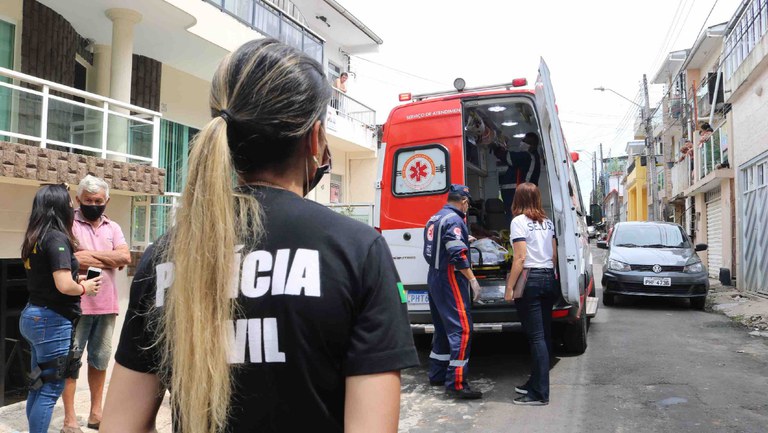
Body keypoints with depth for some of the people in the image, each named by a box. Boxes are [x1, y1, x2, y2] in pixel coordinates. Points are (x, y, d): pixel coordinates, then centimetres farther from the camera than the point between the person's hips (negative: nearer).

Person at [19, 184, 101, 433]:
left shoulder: (35, 238, 9)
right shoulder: (57, 238, -18)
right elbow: (64, 286, -27)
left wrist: (76, 279, 12)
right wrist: (84, 288, -8)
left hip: (33, 315, 9)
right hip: (52, 320, -9)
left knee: (39, 386, 19)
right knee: (51, 389, 0)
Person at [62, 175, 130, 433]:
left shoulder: (113, 228, 11)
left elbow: (125, 257, -3)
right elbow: (72, 260, -17)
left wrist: (91, 254, -10)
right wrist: (110, 259, -8)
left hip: (106, 305, 5)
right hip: (76, 305, -5)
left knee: (100, 359, 13)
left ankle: (96, 412, 26)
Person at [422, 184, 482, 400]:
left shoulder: (434, 219, 16)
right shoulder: (453, 220, -14)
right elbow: (457, 254, -23)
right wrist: (472, 279, -19)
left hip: (434, 278, 10)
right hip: (451, 280, -10)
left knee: (443, 329, 17)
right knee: (462, 329, -10)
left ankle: (437, 375, 24)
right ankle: (456, 383, -12)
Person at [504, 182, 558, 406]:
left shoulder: (519, 221, -8)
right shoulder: (548, 222, 13)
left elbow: (520, 257, -14)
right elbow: (554, 255, 14)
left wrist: (509, 288, -11)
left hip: (530, 279, -7)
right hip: (549, 278, 7)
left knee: (536, 336, -6)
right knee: (545, 334, 12)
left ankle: (540, 393, -2)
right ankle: (536, 382, 24)